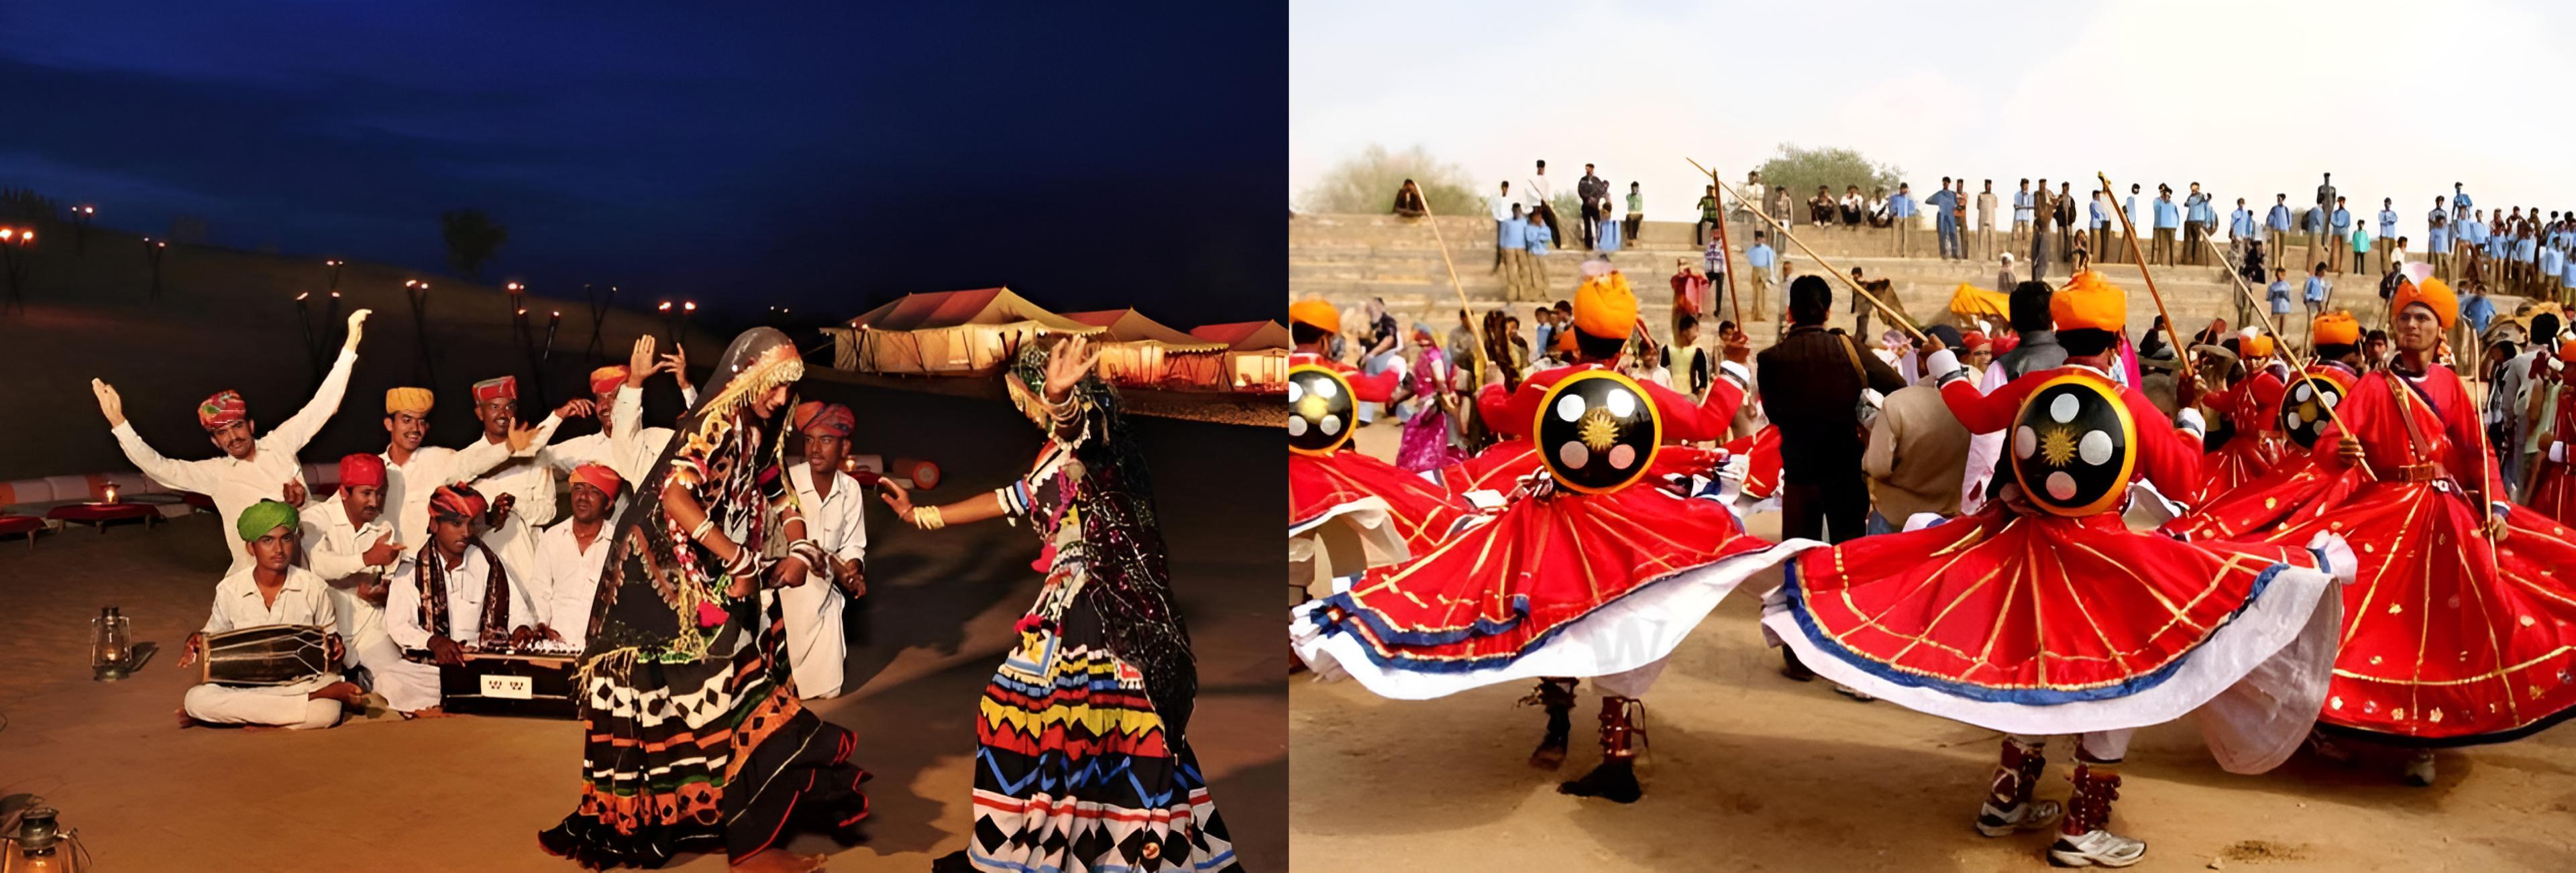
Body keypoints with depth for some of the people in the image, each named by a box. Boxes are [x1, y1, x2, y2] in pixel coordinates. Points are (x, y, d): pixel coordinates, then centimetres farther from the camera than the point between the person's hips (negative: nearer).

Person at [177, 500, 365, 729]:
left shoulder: (313, 587, 0)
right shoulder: (229, 590, 3)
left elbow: (330, 637, 11)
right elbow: (214, 634, 17)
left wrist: (334, 647, -13)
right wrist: (197, 643, -6)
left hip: (301, 683, -3)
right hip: (245, 685, 3)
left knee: (328, 711, -38)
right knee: (197, 698, -32)